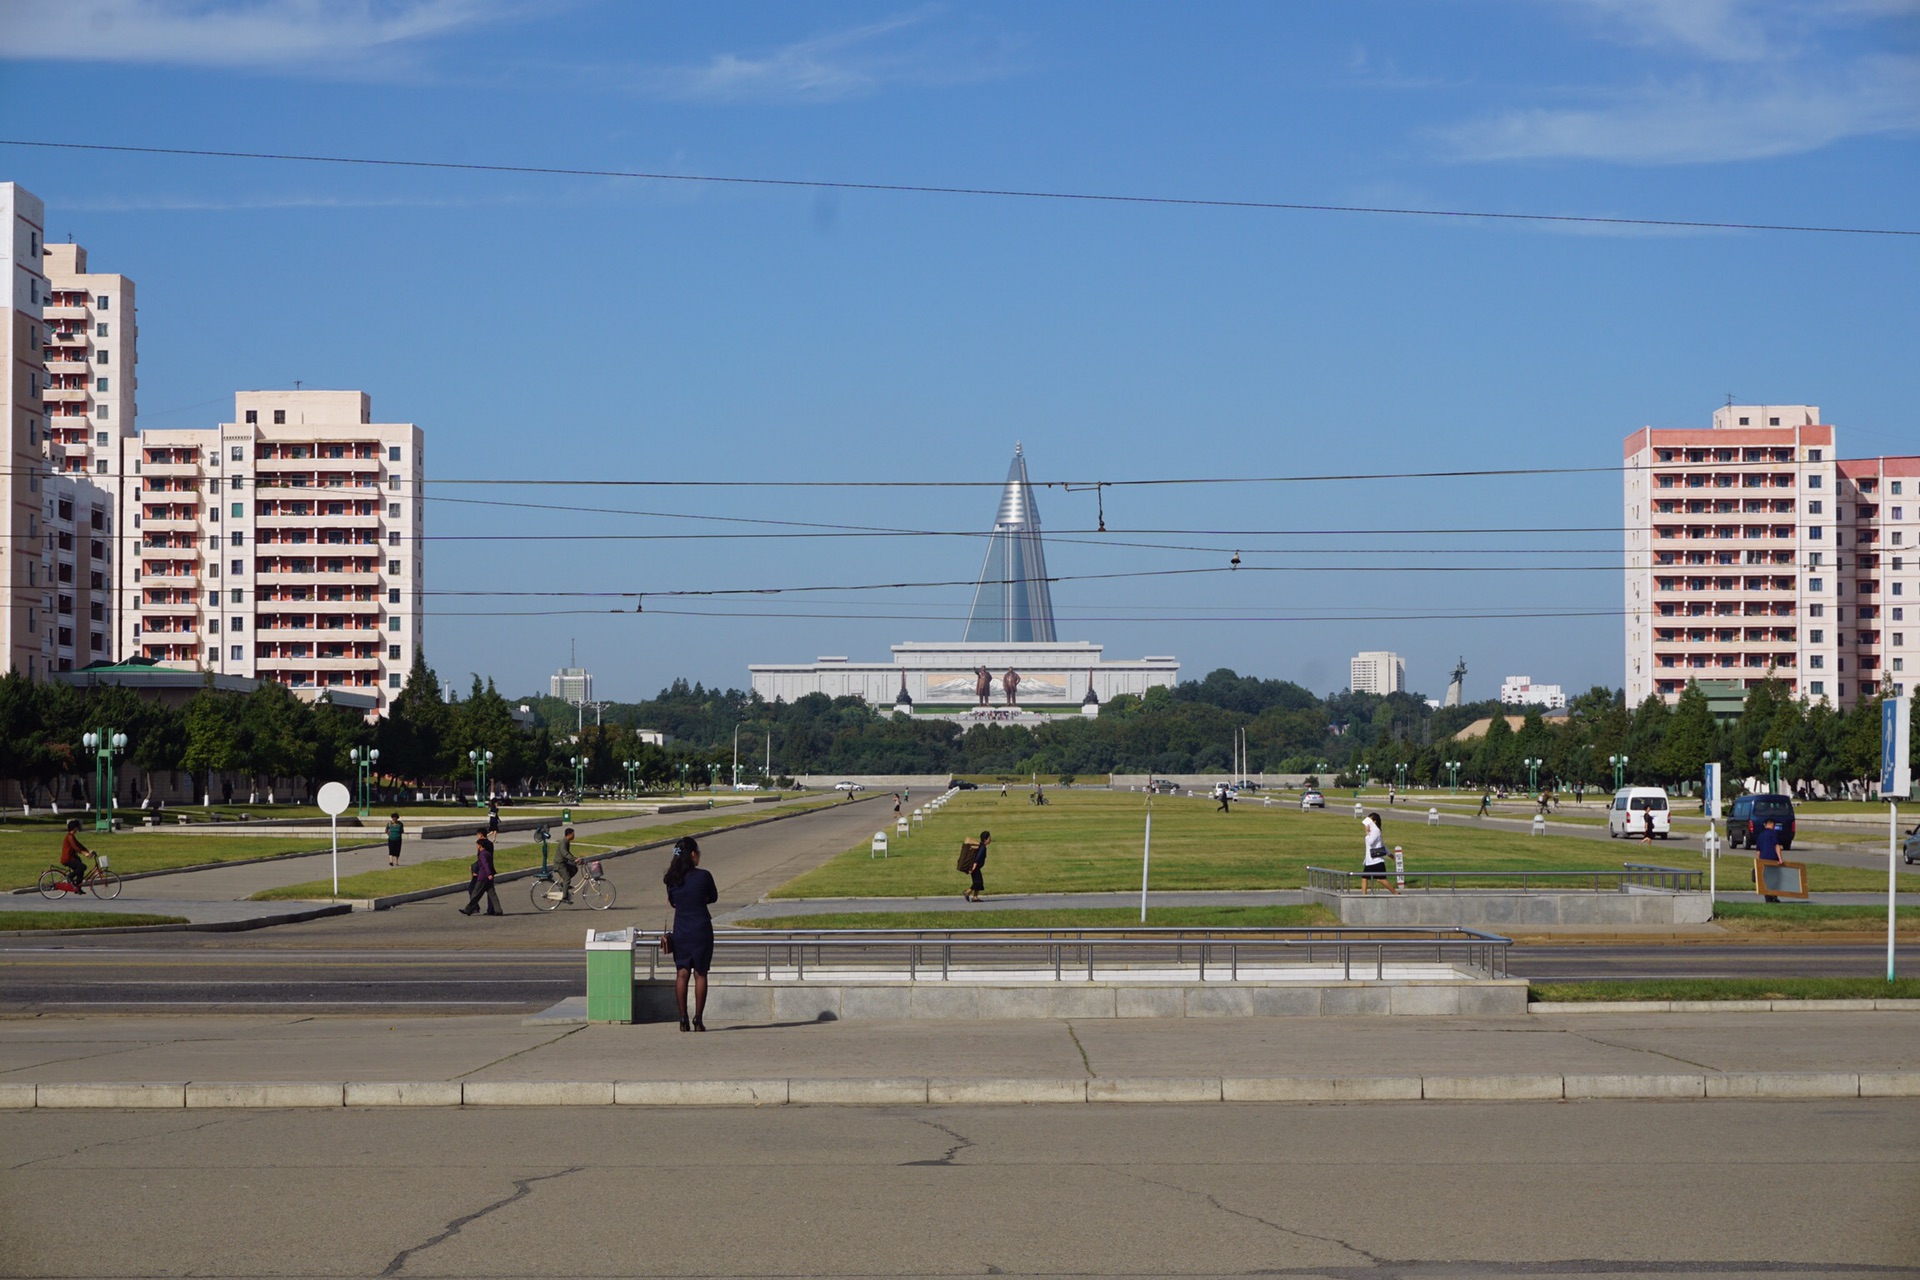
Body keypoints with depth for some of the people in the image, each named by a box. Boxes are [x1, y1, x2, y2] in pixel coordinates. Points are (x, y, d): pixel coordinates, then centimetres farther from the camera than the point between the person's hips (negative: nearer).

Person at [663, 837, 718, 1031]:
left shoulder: (671, 878, 0)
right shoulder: (703, 876, -12)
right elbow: (714, 897, 3)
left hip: (680, 930, 3)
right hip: (701, 928, -3)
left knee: (681, 974, 8)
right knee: (700, 974, 4)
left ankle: (683, 1019, 5)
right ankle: (698, 1019, 1)